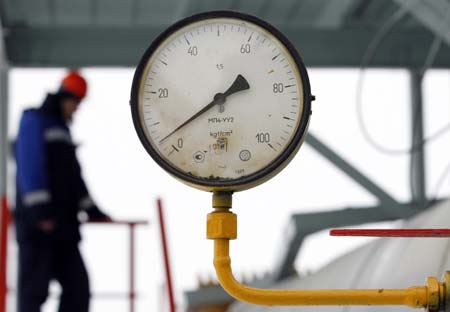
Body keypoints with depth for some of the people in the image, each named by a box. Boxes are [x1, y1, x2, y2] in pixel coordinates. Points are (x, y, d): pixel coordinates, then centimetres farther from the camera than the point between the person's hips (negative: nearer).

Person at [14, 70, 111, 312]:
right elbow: (30, 166, -12)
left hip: (63, 224, 8)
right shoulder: (34, 121, -1)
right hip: (37, 222, -8)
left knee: (78, 287, 0)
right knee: (34, 288, -9)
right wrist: (40, 209, -20)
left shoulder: (62, 129, 25)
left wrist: (92, 211, 18)